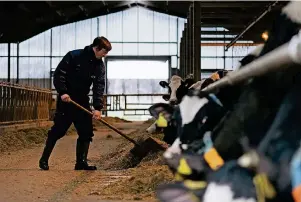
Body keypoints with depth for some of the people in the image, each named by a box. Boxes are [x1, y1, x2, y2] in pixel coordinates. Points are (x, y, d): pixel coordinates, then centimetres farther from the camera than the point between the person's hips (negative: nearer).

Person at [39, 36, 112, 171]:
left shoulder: (99, 66, 1)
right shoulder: (73, 56, -13)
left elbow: (99, 87, -6)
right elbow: (58, 74, -13)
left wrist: (97, 108, -16)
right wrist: (62, 92, -23)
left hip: (82, 101, 5)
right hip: (66, 99, -5)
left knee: (86, 132, -1)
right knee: (58, 130, -3)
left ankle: (81, 162, 6)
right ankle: (44, 159, 10)